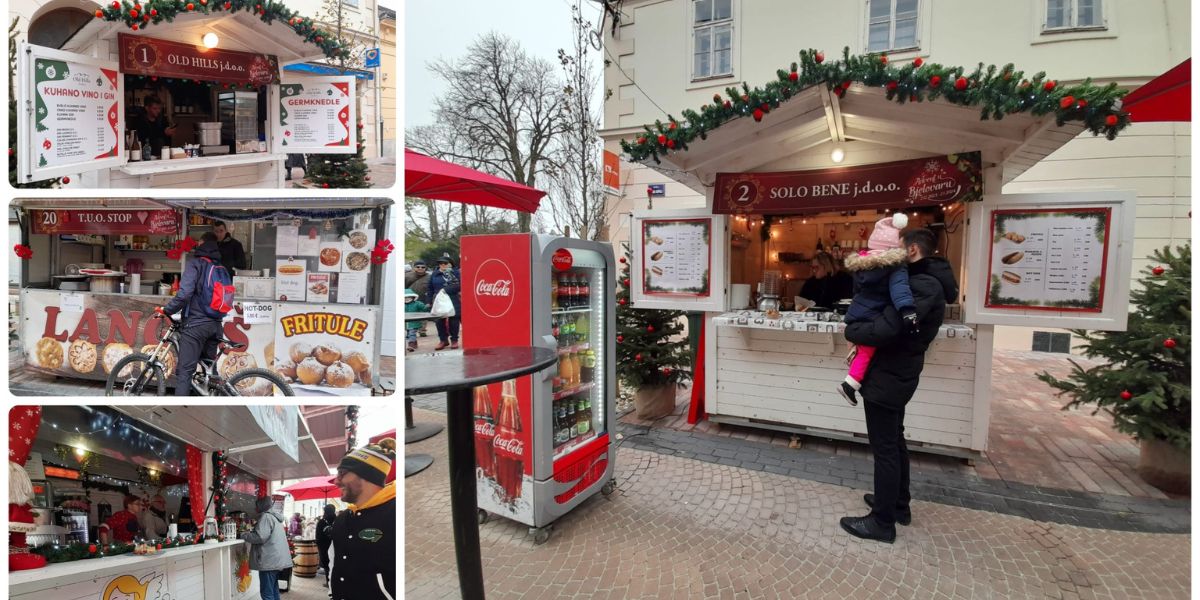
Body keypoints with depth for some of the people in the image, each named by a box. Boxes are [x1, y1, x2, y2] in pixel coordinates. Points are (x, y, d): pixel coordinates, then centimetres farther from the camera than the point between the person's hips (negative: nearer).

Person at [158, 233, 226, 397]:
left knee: (185, 371, -6)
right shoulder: (220, 268, 13)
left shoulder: (195, 264, -6)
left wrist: (166, 310, -7)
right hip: (214, 325, 7)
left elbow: (185, 293, -18)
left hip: (195, 324, -6)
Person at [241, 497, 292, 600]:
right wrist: (251, 532, 19)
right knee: (273, 589, 17)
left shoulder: (266, 517, -12)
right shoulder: (275, 516, 18)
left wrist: (244, 535, -5)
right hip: (276, 559, 10)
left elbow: (260, 537, -20)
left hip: (269, 561, -10)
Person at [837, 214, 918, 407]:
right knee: (866, 352, 5)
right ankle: (850, 383, 4)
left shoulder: (860, 263, 9)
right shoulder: (894, 265, -12)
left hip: (856, 315, 6)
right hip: (872, 319, -6)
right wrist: (908, 311, -42)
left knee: (860, 349, 20)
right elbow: (899, 288, -30)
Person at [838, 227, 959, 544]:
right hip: (898, 373, 10)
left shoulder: (922, 286, -22)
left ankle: (882, 522, 12)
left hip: (887, 376, -10)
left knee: (884, 448, 0)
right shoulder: (929, 282, 11)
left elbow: (886, 329, -32)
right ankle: (899, 505, 38)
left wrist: (851, 330, -14)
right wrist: (863, 334, 0)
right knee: (894, 441, 22)